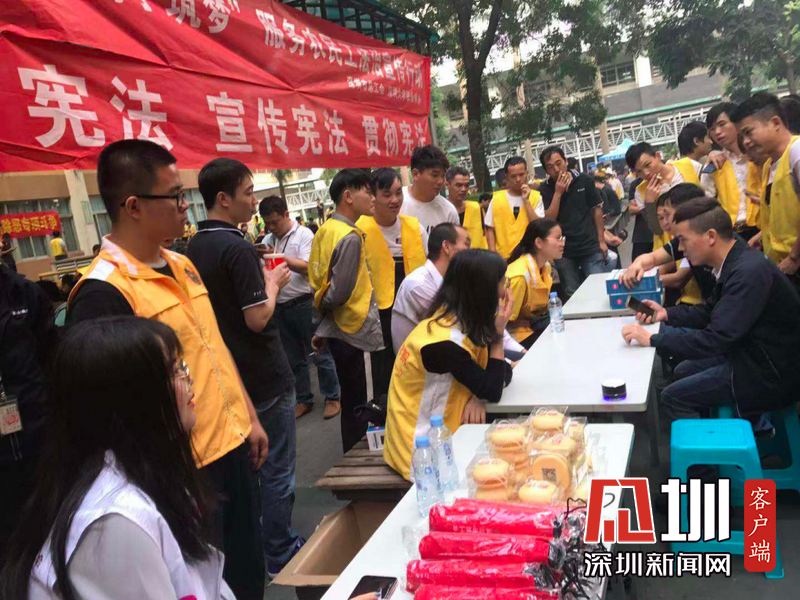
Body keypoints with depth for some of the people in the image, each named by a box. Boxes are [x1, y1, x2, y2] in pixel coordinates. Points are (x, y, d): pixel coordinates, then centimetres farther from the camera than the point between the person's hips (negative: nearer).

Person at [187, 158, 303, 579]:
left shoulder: (195, 248, 6)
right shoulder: (237, 248, -21)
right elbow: (258, 319, -23)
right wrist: (274, 283, -7)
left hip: (227, 375, 9)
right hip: (263, 378, -9)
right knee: (276, 469, 6)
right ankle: (280, 555, 18)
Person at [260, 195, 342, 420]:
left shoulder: (304, 234, -6)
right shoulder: (268, 240, 10)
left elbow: (306, 267, -15)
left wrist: (278, 257, -21)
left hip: (304, 304, -5)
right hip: (280, 307, 6)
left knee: (319, 353, 3)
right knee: (293, 358, 14)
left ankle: (332, 397, 16)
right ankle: (304, 400, 26)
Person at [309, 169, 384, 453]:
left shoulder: (325, 230, 7)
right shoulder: (349, 237, -19)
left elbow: (317, 280, 10)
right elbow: (339, 293, -22)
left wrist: (321, 328, 14)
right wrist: (322, 310, 0)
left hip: (338, 331, 9)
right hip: (358, 333, -9)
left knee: (351, 402, 22)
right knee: (365, 408, 3)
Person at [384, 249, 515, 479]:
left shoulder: (463, 322, 0)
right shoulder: (445, 342, -28)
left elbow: (502, 374, 0)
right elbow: (493, 391, -19)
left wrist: (477, 397, -20)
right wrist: (498, 333, -18)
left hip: (442, 431, 8)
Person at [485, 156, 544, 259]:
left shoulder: (536, 197, -1)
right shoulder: (497, 198, 1)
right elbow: (490, 229, 5)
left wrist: (526, 200, -14)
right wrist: (493, 253, -4)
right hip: (503, 257, 0)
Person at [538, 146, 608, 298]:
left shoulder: (584, 181, -3)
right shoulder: (545, 189, -2)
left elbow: (596, 210, 5)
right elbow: (548, 220, -8)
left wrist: (601, 240, 2)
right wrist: (558, 193, -16)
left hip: (590, 247, -1)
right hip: (564, 252, 1)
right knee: (572, 296, 9)